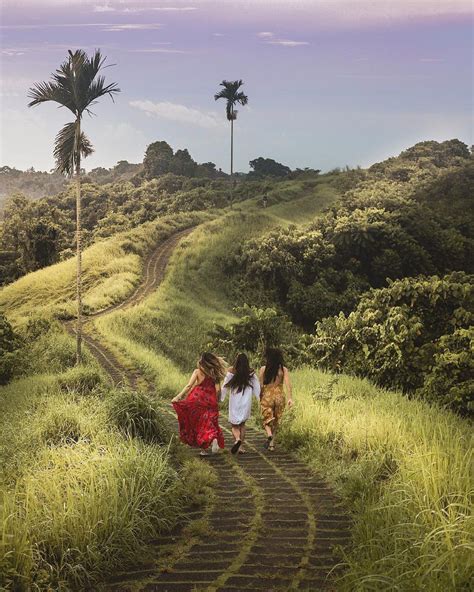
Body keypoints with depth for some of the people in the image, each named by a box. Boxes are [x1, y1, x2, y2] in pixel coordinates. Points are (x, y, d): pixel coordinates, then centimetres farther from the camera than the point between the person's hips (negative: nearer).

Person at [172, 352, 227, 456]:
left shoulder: (197, 371, -4)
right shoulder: (215, 373, 4)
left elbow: (189, 386, -13)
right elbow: (217, 389, -1)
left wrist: (178, 396, -14)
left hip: (197, 399, -2)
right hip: (210, 401, 2)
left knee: (198, 424, 9)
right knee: (209, 423, 9)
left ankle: (203, 449, 10)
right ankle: (214, 439, -21)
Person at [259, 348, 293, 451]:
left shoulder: (263, 369, -4)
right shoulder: (284, 370, -1)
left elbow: (260, 385, -3)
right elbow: (288, 384, -11)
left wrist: (260, 398, 7)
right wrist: (290, 398, -14)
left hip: (267, 396, -2)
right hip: (279, 396, 2)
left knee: (267, 419, 8)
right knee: (275, 421, 15)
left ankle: (269, 434, -21)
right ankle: (272, 444, 18)